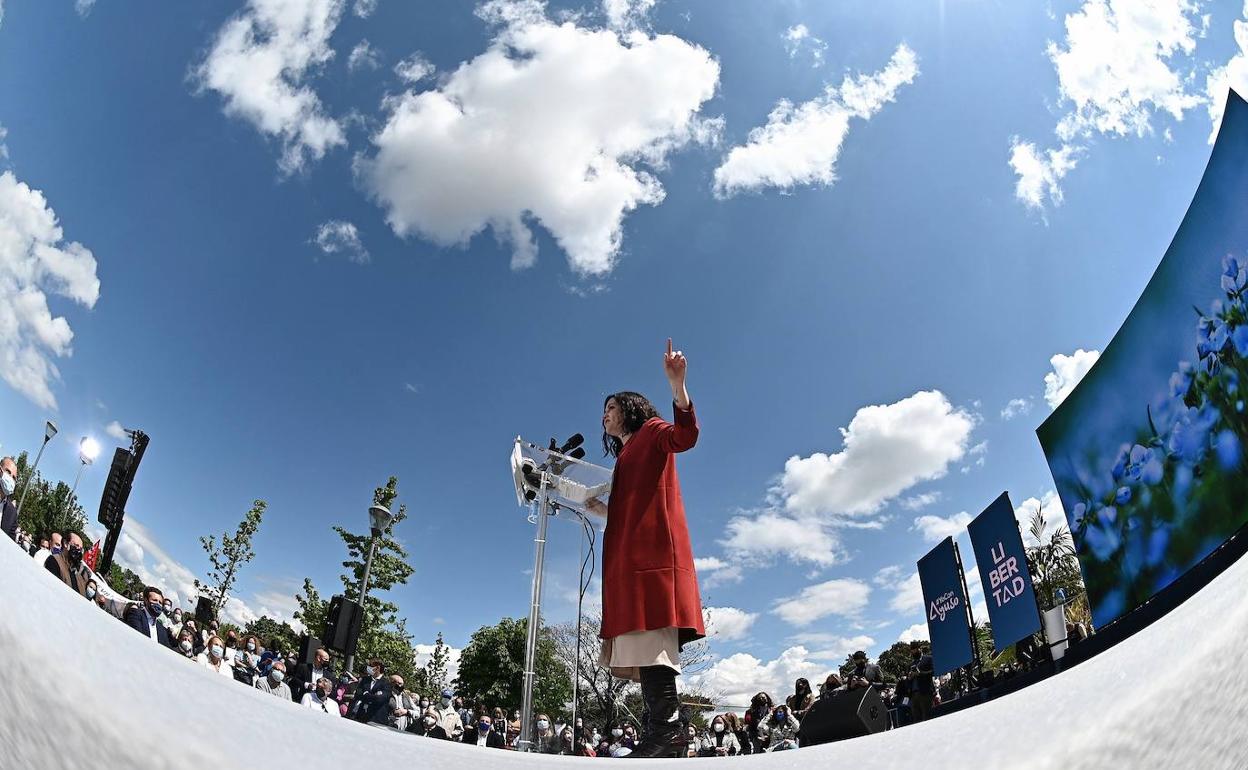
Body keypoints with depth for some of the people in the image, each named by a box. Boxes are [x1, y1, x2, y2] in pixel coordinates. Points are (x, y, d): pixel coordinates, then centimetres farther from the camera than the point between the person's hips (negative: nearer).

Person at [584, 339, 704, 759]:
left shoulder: (651, 431, 9)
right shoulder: (626, 456, 32)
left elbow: (685, 436, -15)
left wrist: (677, 386, -27)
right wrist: (596, 506, 32)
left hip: (652, 547, -9)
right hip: (630, 553, 9)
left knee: (650, 629, -20)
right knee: (642, 632, 0)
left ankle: (666, 728, -24)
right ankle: (662, 731, -2)